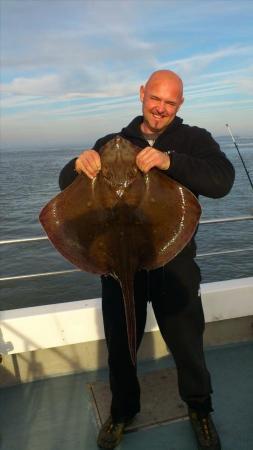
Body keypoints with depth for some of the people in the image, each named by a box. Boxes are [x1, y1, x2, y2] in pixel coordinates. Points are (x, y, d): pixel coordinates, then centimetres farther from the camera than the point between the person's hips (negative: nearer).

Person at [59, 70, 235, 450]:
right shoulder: (111, 143, 5)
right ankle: (123, 410, 45)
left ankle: (200, 409, 44)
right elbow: (67, 184, 5)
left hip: (175, 264, -1)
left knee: (188, 344, 13)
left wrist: (170, 161, -35)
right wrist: (80, 163, -20)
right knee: (119, 344, 17)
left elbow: (222, 180, -19)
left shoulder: (194, 140, -2)